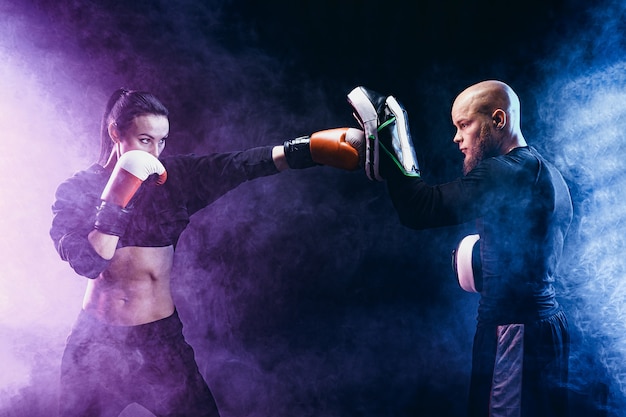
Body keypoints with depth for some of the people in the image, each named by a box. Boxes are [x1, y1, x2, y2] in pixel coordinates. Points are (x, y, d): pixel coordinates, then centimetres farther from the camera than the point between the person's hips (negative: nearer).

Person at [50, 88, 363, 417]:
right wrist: (118, 194, -24)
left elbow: (236, 166, -17)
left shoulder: (174, 176, -2)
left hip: (163, 339, 1)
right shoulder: (78, 190, -4)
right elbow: (87, 263, -17)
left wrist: (313, 147, -31)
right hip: (99, 343, 0)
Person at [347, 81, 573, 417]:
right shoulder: (549, 176, 14)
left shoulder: (500, 172, -17)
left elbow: (421, 209, -23)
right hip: (548, 324, 10)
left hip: (513, 332, -10)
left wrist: (388, 142, -16)